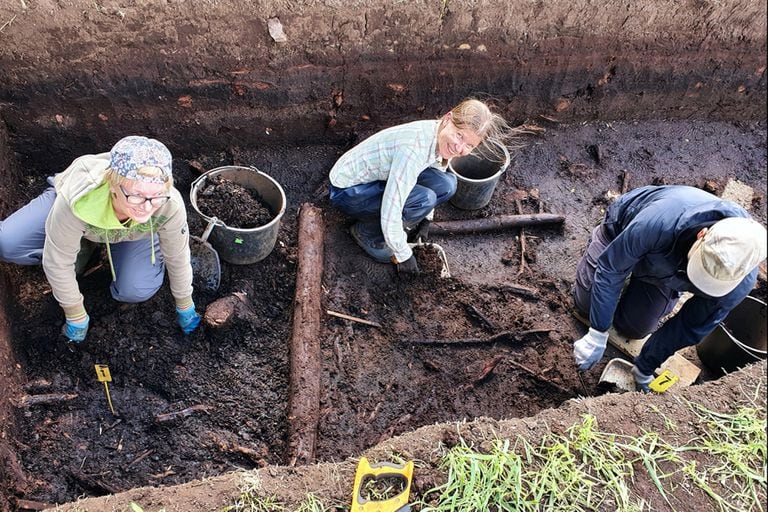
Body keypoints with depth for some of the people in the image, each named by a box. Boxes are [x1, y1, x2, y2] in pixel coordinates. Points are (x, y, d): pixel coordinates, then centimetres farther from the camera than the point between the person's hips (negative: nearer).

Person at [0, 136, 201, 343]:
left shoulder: (171, 205, -42)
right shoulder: (77, 199, -45)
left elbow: (178, 257, -21)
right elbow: (57, 262, -29)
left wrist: (185, 306, -6)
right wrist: (75, 316, -16)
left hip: (135, 231, 0)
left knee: (136, 291, -20)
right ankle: (81, 245, 9)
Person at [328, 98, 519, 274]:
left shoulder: (440, 137, -9)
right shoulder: (414, 148, -36)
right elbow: (390, 213, -33)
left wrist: (426, 219, 10)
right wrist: (404, 255, -20)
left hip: (378, 177, 8)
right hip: (347, 190, -8)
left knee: (446, 185, -10)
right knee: (424, 199, -27)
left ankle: (398, 226, 9)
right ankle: (366, 232, -3)